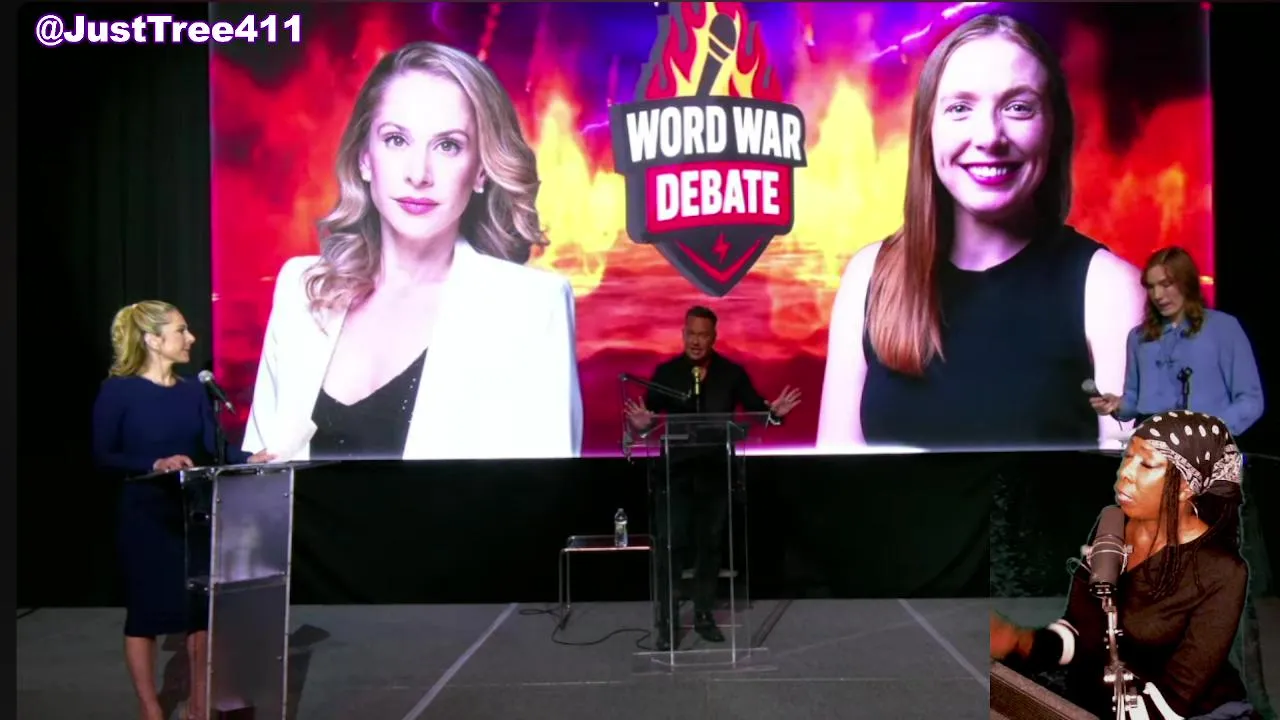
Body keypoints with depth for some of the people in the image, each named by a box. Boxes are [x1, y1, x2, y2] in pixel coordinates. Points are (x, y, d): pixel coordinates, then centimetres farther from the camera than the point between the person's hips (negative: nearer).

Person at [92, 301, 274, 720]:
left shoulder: (193, 391, 7)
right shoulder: (118, 390, -8)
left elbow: (214, 449, 2)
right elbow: (103, 457, -11)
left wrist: (248, 460, -15)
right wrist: (155, 464, -24)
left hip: (195, 512, 5)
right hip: (146, 515, -5)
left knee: (202, 608, 9)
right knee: (146, 610, 5)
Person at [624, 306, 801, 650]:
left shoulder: (732, 373, -1)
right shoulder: (665, 372, -3)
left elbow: (755, 409, -3)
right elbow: (651, 414, -7)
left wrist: (775, 412, -23)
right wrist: (642, 423, -29)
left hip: (716, 471, 1)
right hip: (675, 470, -1)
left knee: (709, 545, 12)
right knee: (670, 546, -2)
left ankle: (704, 616, 25)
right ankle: (666, 622, 7)